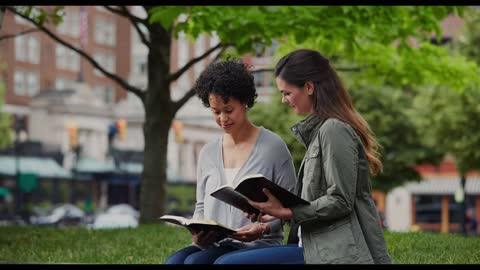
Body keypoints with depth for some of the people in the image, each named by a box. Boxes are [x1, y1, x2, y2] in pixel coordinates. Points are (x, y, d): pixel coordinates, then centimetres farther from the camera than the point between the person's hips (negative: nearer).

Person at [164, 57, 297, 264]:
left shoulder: (273, 147, -1)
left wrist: (263, 228, -20)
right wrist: (198, 232, -3)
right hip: (212, 245, 5)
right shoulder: (208, 153, 15)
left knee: (195, 261, -32)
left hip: (257, 246, -5)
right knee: (173, 261, -28)